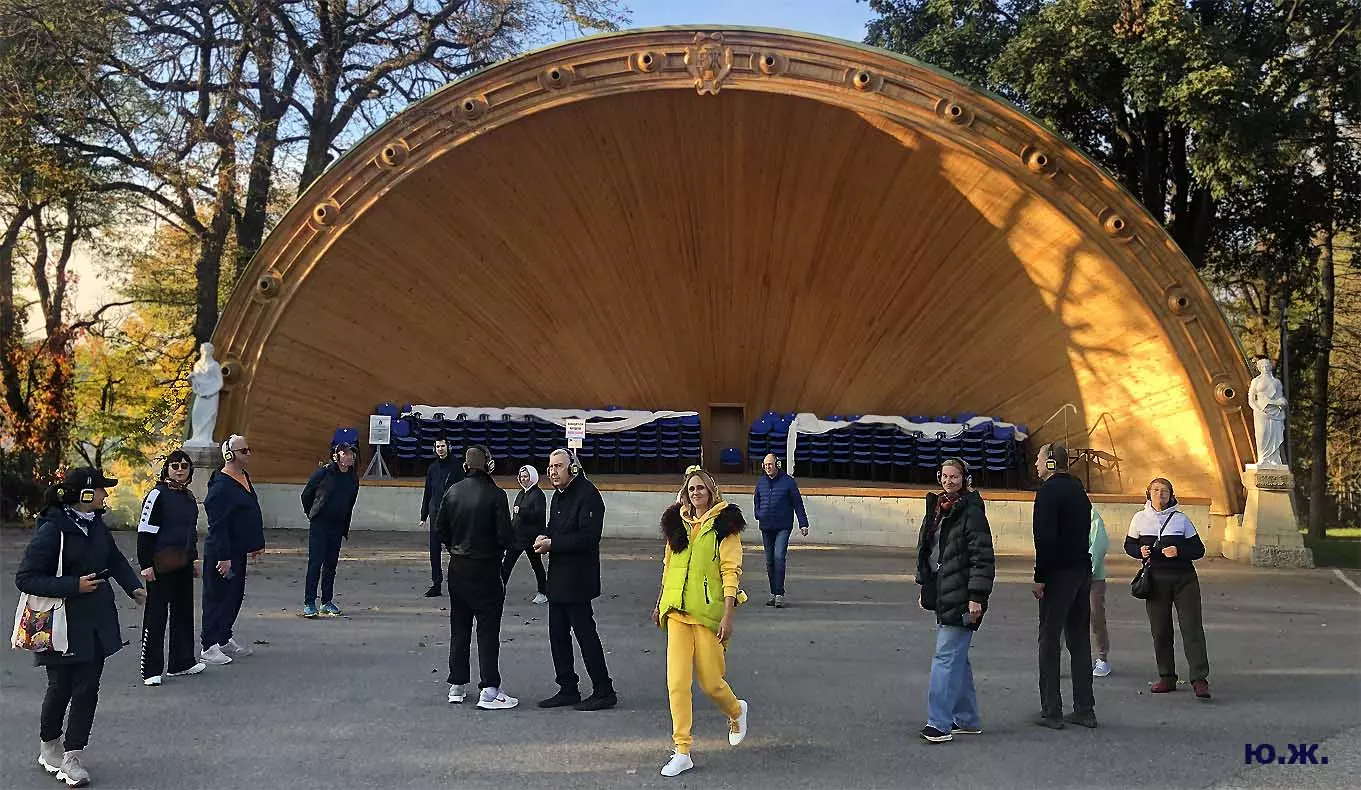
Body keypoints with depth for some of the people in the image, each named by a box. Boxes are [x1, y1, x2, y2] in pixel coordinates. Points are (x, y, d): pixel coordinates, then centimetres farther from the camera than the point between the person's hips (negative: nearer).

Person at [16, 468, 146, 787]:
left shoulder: (95, 525, 6)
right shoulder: (51, 530, -17)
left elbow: (115, 559, 22)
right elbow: (25, 578, -17)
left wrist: (133, 586, 7)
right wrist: (74, 585, -22)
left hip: (96, 623, 6)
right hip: (63, 626, -6)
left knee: (87, 689, 4)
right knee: (61, 687, 6)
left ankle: (73, 756, 13)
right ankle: (49, 747, 30)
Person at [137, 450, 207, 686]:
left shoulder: (189, 497, 13)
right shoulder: (157, 495, -11)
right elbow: (145, 532, -14)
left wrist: (194, 559, 22)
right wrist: (146, 565, -18)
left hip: (183, 564, 8)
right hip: (161, 566, -8)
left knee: (184, 611, 14)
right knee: (156, 614, -3)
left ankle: (182, 662, 25)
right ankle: (150, 670, 2)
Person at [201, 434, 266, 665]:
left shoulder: (244, 478, 12)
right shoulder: (221, 486, -19)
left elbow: (252, 515, 21)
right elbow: (217, 525, -22)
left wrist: (257, 543, 21)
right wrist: (223, 557, -23)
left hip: (238, 551, 10)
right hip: (221, 553, -10)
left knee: (235, 594, 16)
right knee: (218, 597, -3)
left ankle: (224, 639, 28)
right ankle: (208, 647, 4)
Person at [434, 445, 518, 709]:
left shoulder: (453, 491, 0)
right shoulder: (495, 494, -15)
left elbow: (440, 527, 5)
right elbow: (505, 535, -17)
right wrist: (501, 547, 4)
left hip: (457, 567, 5)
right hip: (486, 569, -5)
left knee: (459, 627, 14)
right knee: (488, 628, 1)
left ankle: (456, 686, 21)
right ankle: (489, 691, 1)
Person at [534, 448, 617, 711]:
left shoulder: (587, 495, -15)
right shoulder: (559, 496, 14)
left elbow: (588, 537, -22)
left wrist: (552, 543, -19)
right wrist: (543, 537, 1)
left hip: (577, 578, -9)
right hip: (558, 577, 9)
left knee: (585, 632, -4)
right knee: (557, 634, 12)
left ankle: (604, 691, 6)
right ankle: (568, 689, 22)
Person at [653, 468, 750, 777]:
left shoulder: (724, 524, -3)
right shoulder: (677, 523, 11)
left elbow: (731, 571, -8)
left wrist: (728, 616, -15)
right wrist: (659, 605, 24)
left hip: (709, 612, -4)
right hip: (677, 612, 4)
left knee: (711, 682, 3)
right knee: (677, 682, -5)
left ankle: (736, 711, 37)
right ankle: (682, 752, 1)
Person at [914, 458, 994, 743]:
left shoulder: (971, 512, -12)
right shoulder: (936, 509, 13)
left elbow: (983, 558, -15)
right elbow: (926, 550, 21)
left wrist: (977, 597, -19)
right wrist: (924, 587, 20)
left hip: (961, 598, -9)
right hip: (941, 594, 9)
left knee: (946, 656, -10)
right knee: (957, 657, 14)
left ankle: (939, 723, -7)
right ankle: (967, 720, 24)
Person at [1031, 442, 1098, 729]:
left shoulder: (1048, 491, -11)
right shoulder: (1078, 489, 15)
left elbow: (1045, 538, -19)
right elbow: (1084, 531, 17)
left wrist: (1040, 577, -16)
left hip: (1058, 573, -8)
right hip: (1083, 570, 8)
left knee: (1050, 641, -2)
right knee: (1079, 640, 12)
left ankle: (1051, 712, -1)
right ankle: (1085, 709, 15)